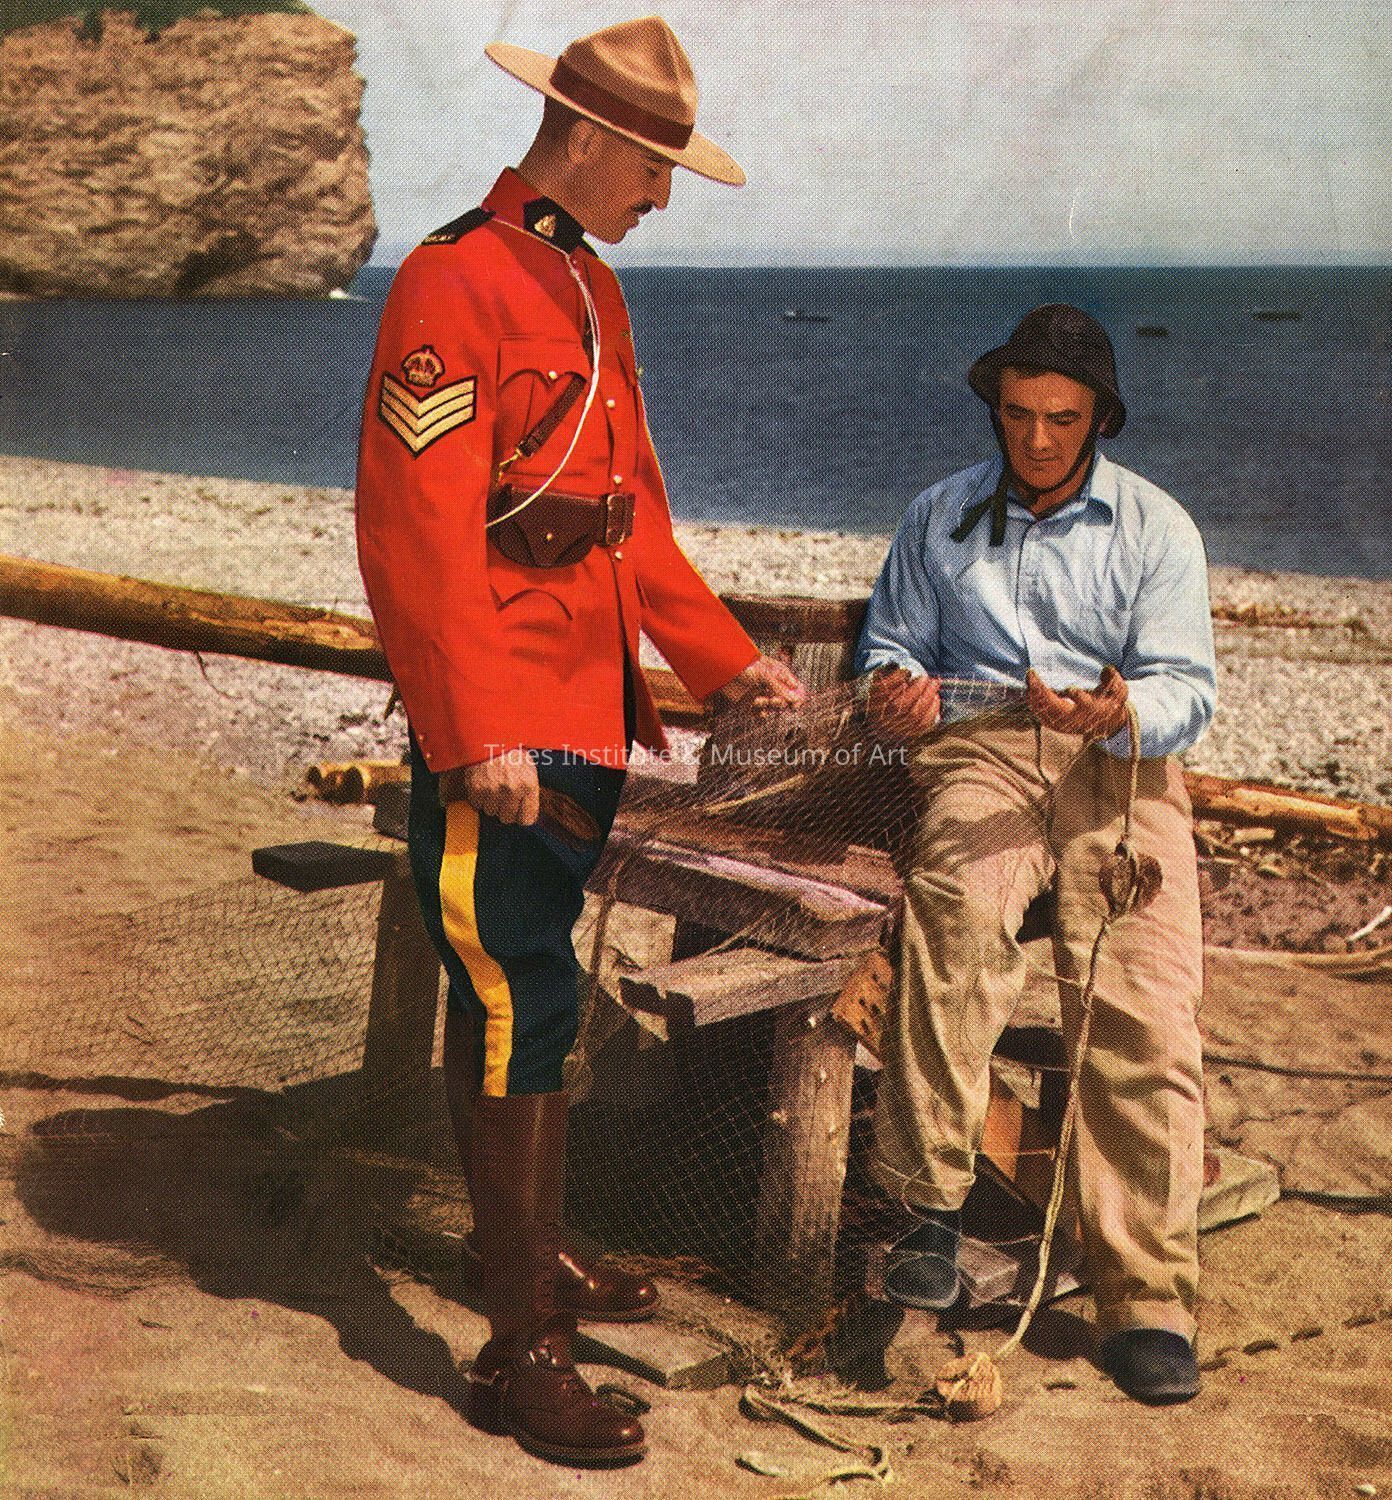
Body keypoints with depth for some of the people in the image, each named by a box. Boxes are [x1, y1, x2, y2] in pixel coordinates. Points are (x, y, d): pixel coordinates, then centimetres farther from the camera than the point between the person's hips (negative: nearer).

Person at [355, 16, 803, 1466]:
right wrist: (474, 738, -24)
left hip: (587, 715, 9)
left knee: (543, 992, 19)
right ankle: (521, 1351, 4)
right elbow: (415, 533, -20)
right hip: (497, 734, -9)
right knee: (511, 1009, -5)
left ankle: (524, 1245, 35)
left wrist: (727, 658, 18)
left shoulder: (589, 289, 16)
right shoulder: (453, 285, -14)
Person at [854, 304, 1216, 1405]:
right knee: (955, 904, -35)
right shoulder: (941, 517, 20)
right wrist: (897, 694, -2)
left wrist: (1119, 713, -23)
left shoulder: (1156, 527, 11)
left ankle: (1148, 1298, -23)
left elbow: (1187, 686, 1)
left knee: (1141, 994, -24)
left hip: (1122, 766, -1)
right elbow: (893, 643, 24)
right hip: (980, 749, 1)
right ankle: (930, 1203, -31)